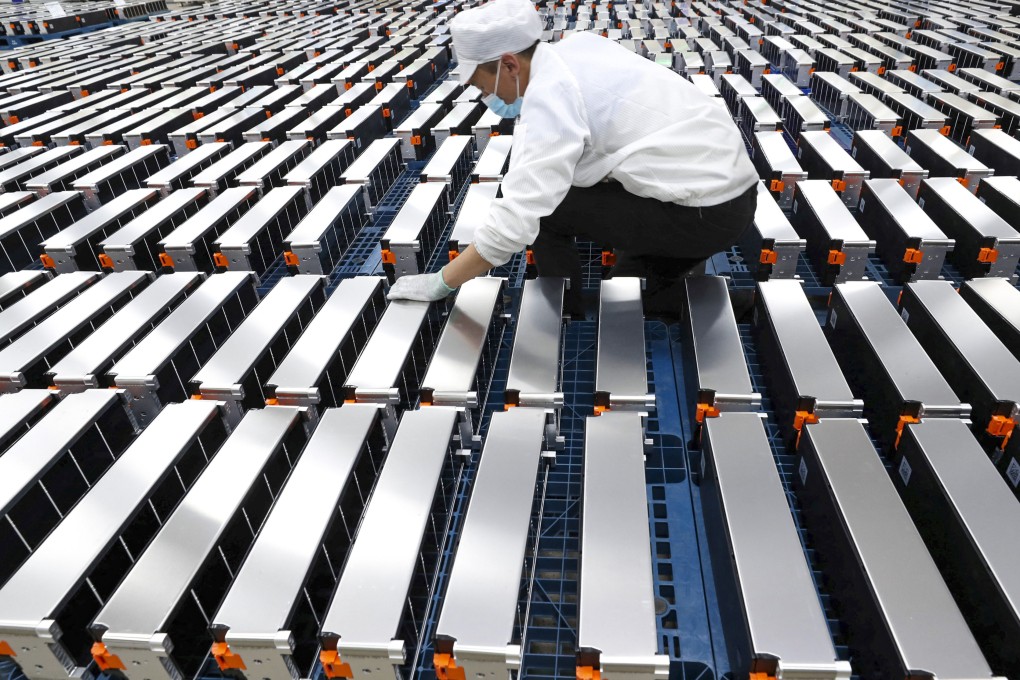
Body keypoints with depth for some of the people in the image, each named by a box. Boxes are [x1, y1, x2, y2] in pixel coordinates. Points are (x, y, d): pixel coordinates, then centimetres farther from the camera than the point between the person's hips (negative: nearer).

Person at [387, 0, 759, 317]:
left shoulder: (549, 93, -18)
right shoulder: (579, 47, 7)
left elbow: (515, 221, -23)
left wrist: (442, 283, -13)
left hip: (702, 210, -9)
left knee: (545, 213, -1)